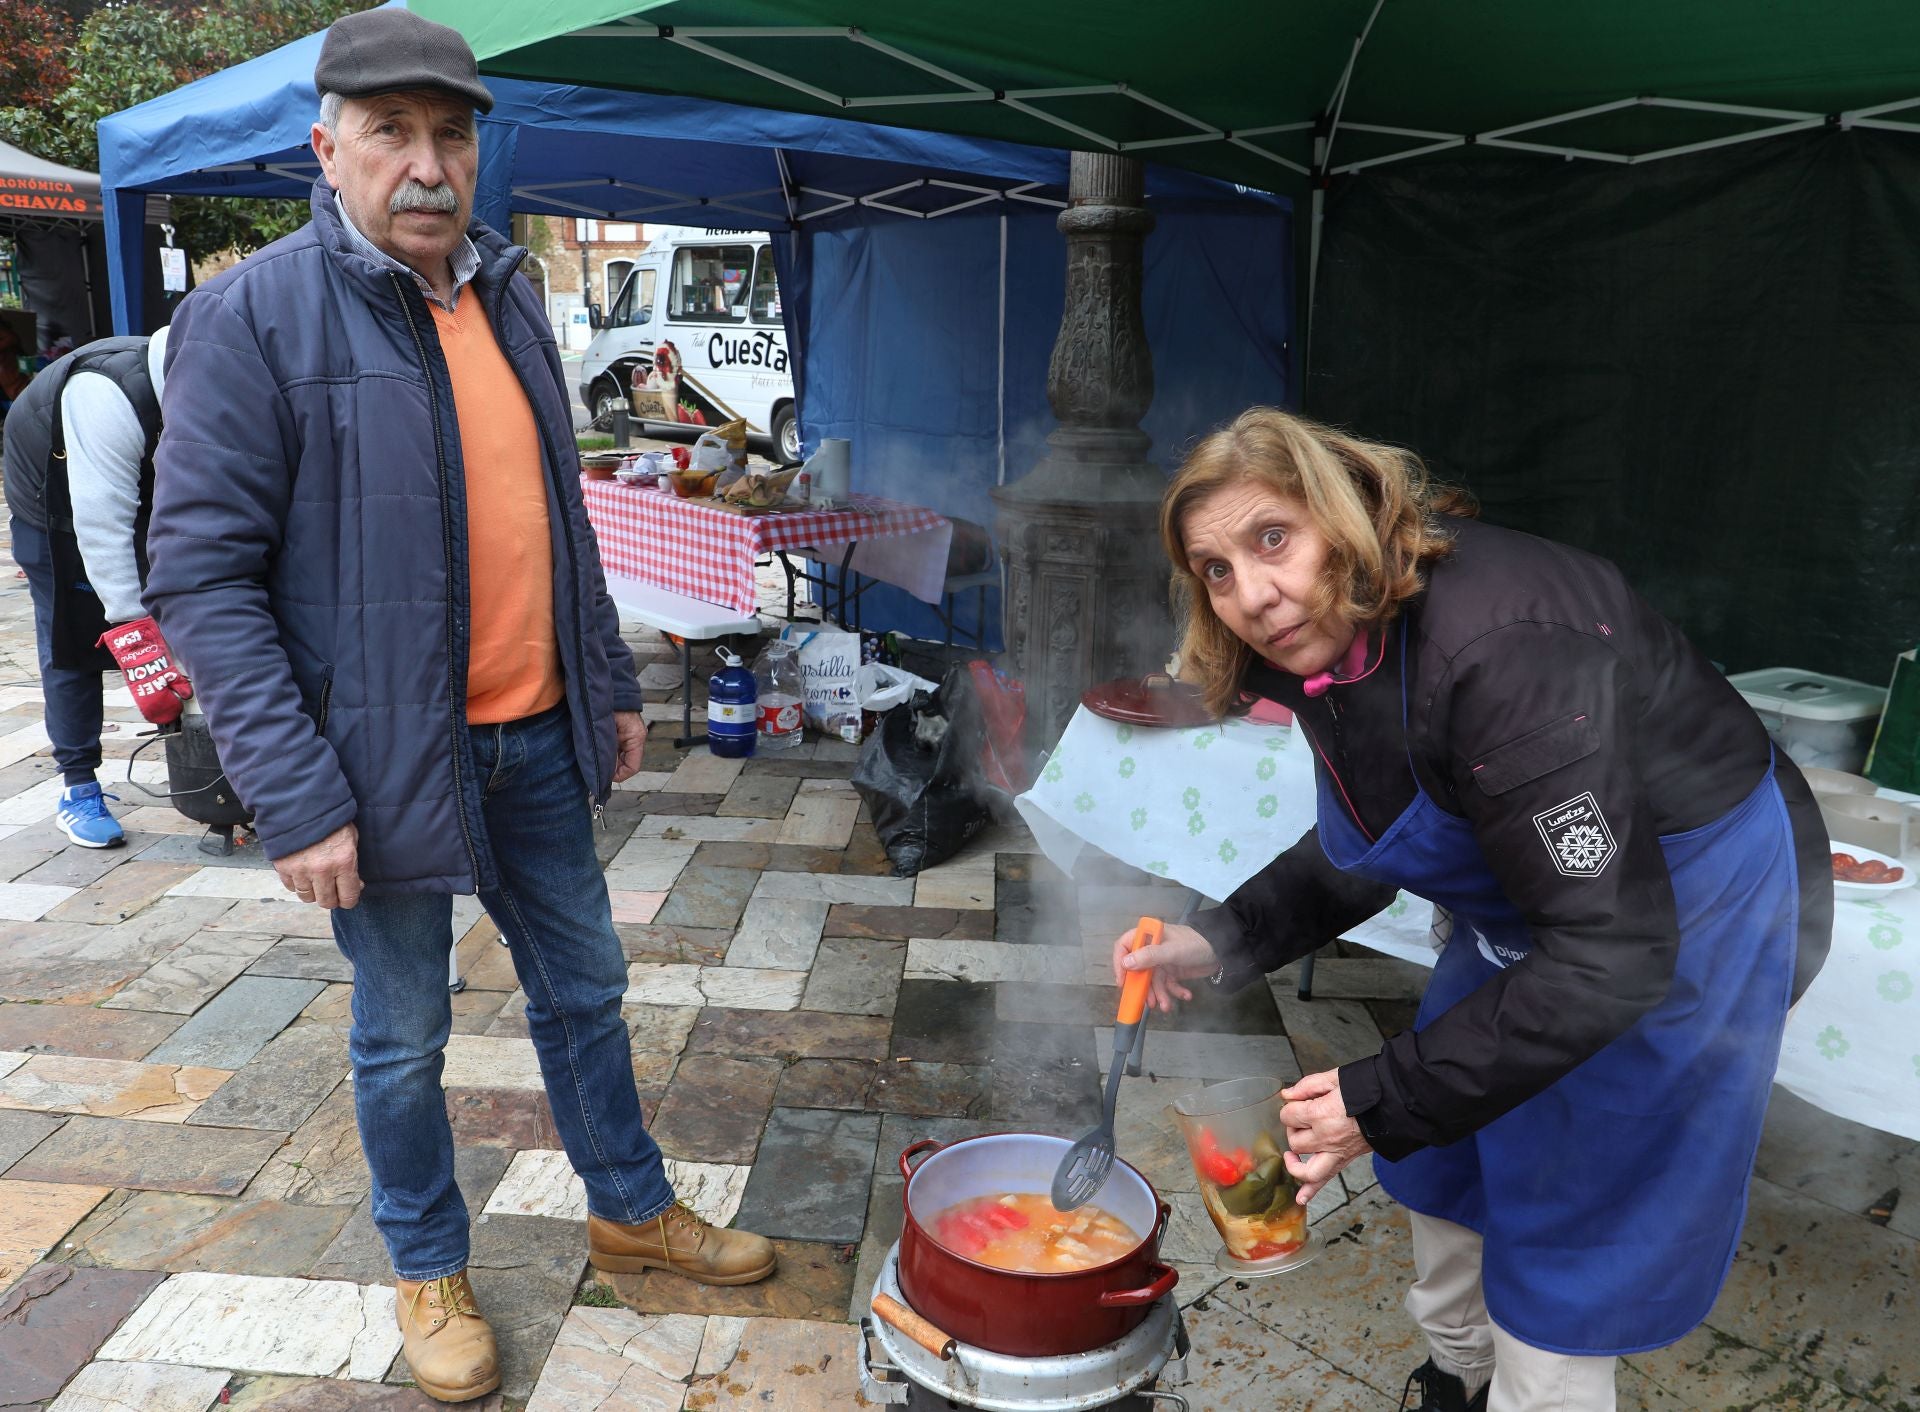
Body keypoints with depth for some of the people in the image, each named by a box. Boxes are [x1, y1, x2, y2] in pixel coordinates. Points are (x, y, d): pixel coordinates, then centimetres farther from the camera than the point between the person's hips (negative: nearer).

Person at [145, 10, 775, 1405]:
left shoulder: (506, 297, 8)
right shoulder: (255, 315, -13)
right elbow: (203, 574, -16)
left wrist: (611, 683, 14)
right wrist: (295, 795, -20)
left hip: (534, 737, 6)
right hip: (388, 754, -6)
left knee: (584, 985, 18)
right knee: (404, 1038, 12)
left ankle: (631, 1209, 39)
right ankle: (431, 1271, 36)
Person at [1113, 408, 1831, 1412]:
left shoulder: (1498, 651, -37)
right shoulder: (1330, 644, -9)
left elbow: (1608, 955, -34)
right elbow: (1360, 852, 7)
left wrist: (1382, 1101, -31)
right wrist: (1225, 942, -6)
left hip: (1679, 916, -8)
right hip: (1529, 907, 9)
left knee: (1561, 1236, 3)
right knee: (1445, 1159, 22)